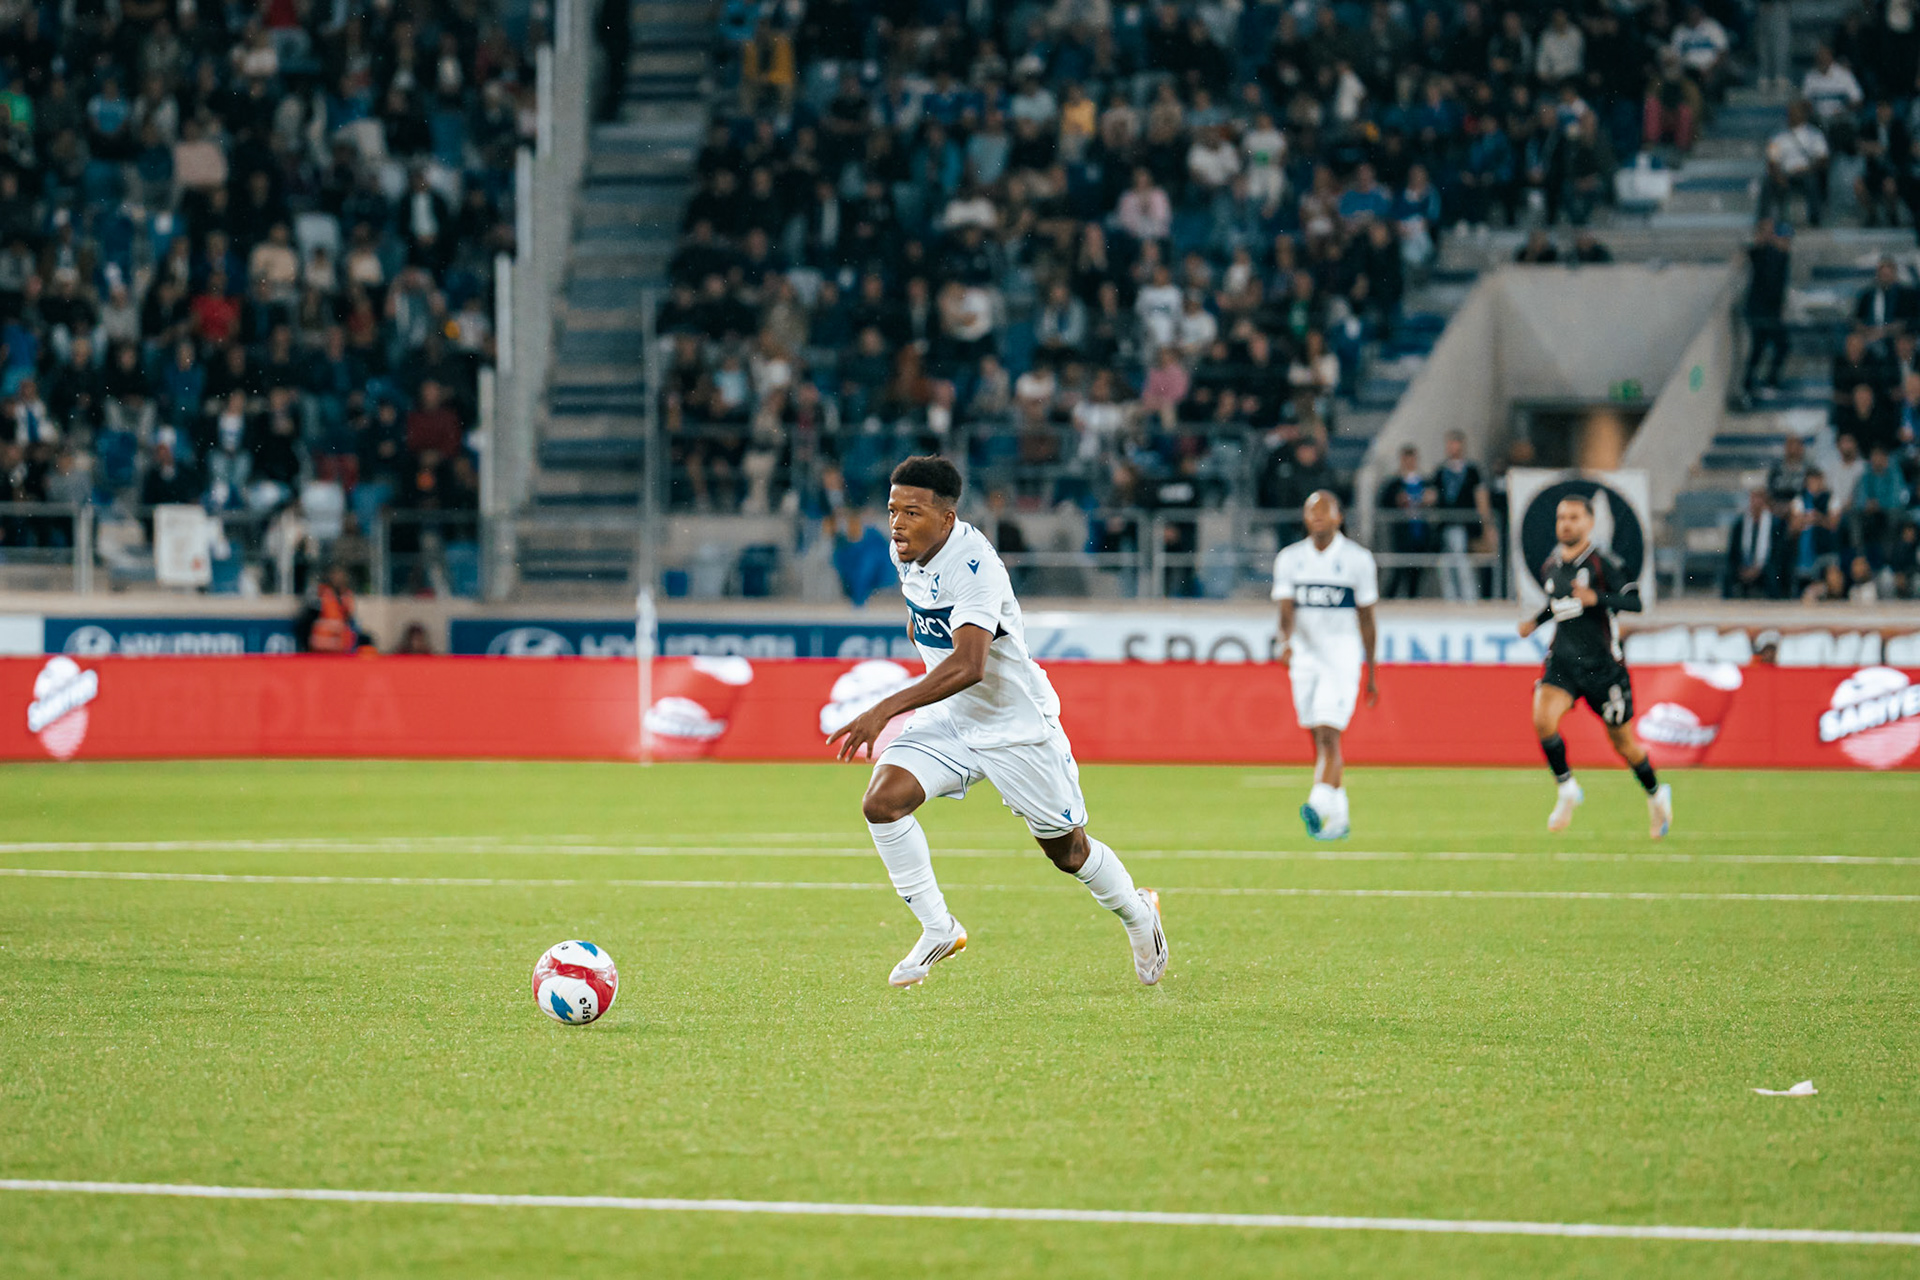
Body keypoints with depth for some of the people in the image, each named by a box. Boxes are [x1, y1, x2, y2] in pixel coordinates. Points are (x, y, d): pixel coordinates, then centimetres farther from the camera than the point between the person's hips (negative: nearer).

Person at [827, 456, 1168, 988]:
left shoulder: (972, 564, -30)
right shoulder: (908, 552, -5)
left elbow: (968, 666, -41)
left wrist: (885, 710, -45)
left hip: (1016, 724, -6)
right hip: (948, 720, 6)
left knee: (1068, 851, 8)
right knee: (881, 801, -18)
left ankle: (1137, 915, 38)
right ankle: (938, 931, -4)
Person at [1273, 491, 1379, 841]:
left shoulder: (1357, 559, 0)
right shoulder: (1289, 559, 6)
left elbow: (1365, 619, 5)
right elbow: (1286, 610, -2)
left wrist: (1371, 674, 8)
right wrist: (1286, 642, -24)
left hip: (1342, 656, -4)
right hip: (1304, 654, 4)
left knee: (1328, 734, -17)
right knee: (1321, 741, 9)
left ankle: (1318, 805, -28)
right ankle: (1339, 817, 18)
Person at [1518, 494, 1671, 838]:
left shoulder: (1602, 563, -10)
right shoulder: (1550, 567, 8)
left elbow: (1634, 601, -17)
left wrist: (1596, 599, -30)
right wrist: (1534, 622, 10)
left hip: (1603, 664, -4)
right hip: (1562, 661, 4)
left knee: (1623, 742, 6)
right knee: (1542, 719, -23)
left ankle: (1656, 794, 33)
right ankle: (1567, 790, -4)